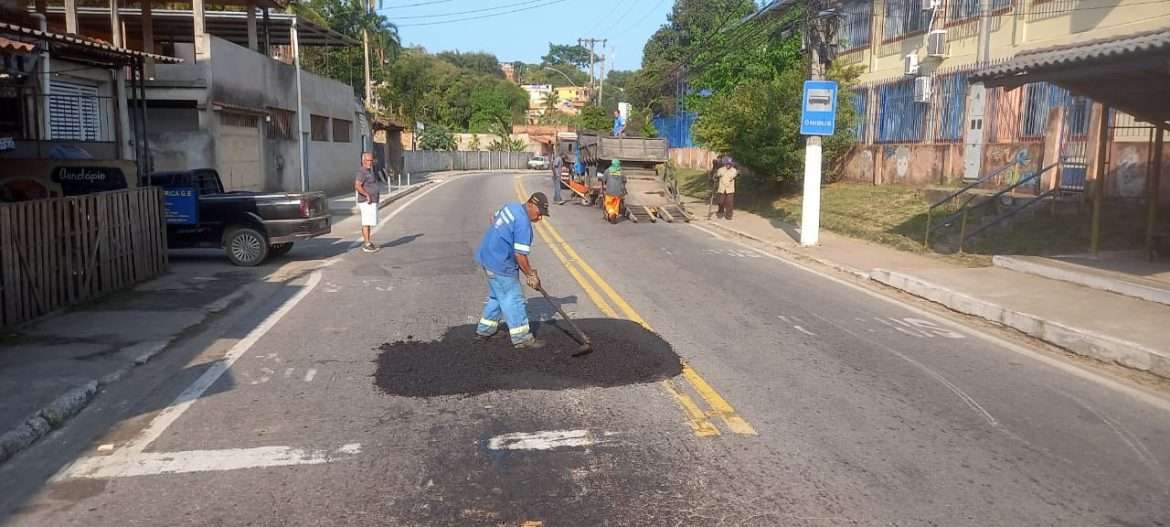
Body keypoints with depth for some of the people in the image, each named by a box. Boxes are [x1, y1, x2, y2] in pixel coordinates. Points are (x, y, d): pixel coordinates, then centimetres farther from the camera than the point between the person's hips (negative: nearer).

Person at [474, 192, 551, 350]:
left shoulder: (511, 206, 5)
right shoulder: (524, 223, -23)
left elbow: (493, 218, 24)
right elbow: (520, 255, -22)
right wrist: (531, 275, -9)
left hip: (487, 256, 10)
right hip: (500, 265, -10)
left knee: (497, 295, 23)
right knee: (514, 300, -1)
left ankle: (485, 329, 33)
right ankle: (521, 337, 6)